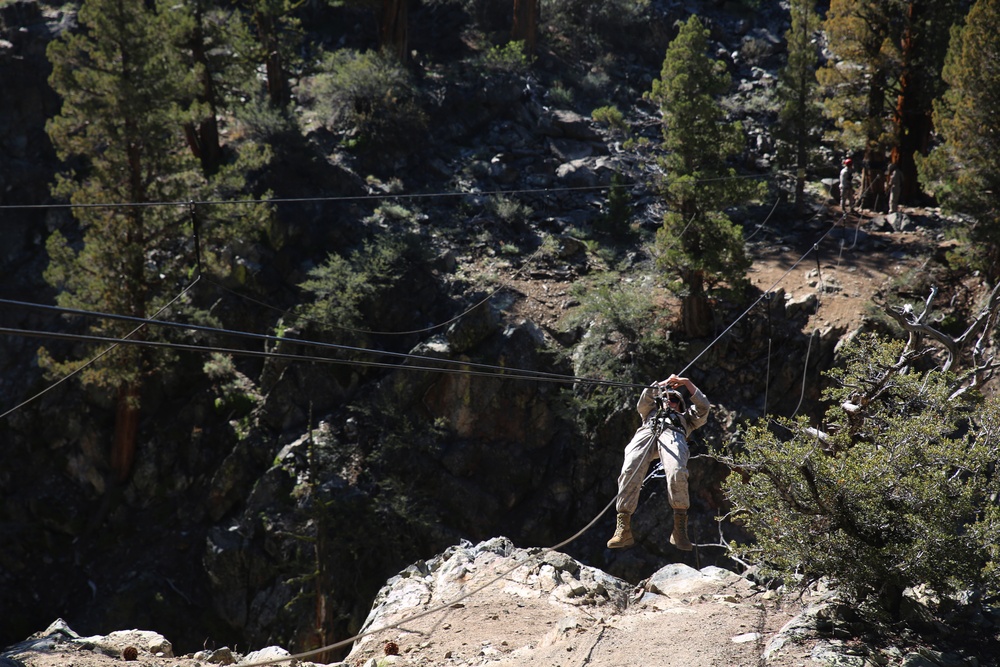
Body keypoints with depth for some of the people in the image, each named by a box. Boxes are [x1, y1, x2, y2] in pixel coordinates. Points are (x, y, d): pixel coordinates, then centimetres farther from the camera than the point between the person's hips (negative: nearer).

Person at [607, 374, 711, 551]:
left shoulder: (686, 417, 46)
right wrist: (662, 384, 28)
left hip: (673, 433, -1)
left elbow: (703, 407, 33)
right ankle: (623, 529, -37)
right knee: (629, 471, -30)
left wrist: (687, 383, 32)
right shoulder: (651, 412, 49)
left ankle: (680, 529, -30)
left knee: (677, 473, -36)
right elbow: (644, 402, 31)